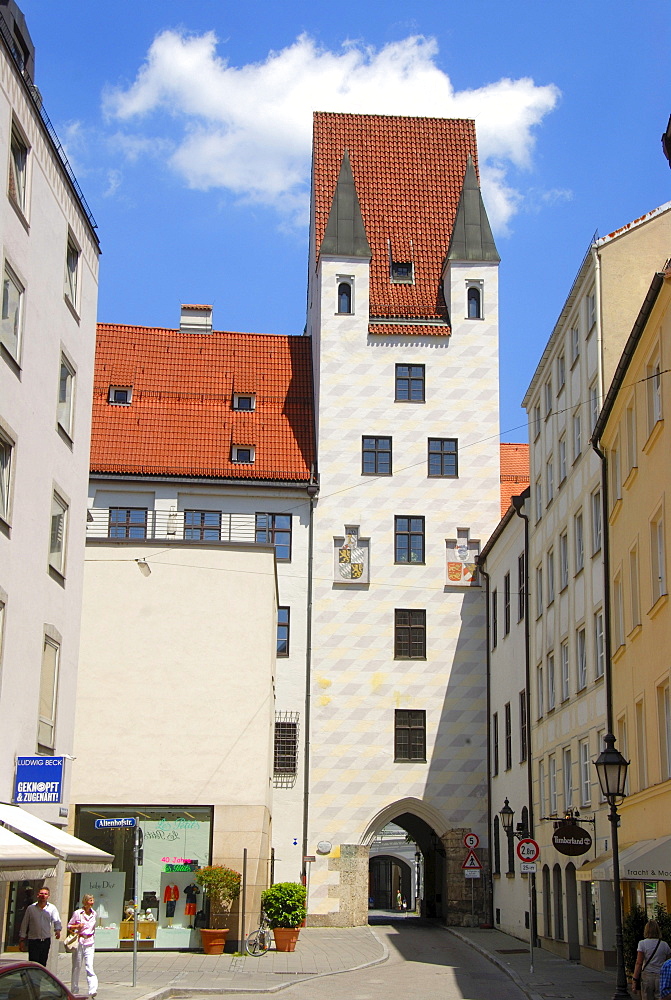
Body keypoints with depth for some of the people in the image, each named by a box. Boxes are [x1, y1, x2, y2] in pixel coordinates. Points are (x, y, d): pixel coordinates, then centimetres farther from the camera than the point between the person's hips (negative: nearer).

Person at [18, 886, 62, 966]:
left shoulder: (52, 908, 5)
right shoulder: (31, 908, 3)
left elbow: (56, 921, -1)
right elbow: (24, 924, 7)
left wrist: (57, 929, -23)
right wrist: (21, 940, 5)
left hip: (46, 941, 2)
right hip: (33, 941, -2)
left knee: (43, 963, 6)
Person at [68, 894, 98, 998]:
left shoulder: (94, 914, 8)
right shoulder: (77, 913, -3)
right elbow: (69, 926, 2)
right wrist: (78, 926, -16)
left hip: (90, 942, 2)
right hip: (79, 941, -2)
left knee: (89, 966, -11)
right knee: (77, 966, 6)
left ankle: (92, 990, -21)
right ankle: (74, 990, 19)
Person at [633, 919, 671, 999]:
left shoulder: (642, 944, -3)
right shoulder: (664, 945, 4)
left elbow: (639, 963, -7)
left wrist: (635, 980, -4)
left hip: (647, 976, -1)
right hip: (661, 977, 1)